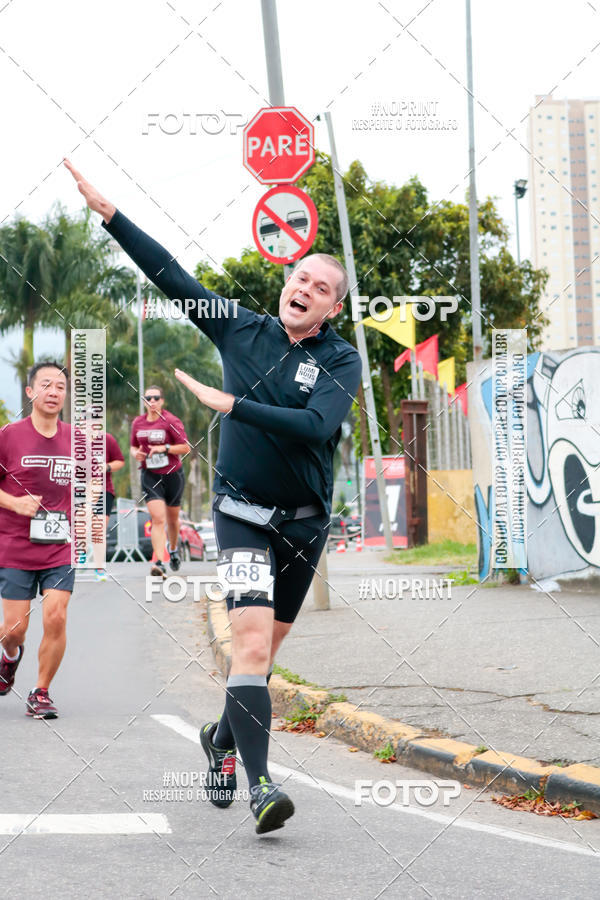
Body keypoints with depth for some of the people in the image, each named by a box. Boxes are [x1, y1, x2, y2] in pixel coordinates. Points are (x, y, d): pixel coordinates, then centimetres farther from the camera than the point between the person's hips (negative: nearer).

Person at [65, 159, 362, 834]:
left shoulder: (341, 360, -5)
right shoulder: (241, 329, 1)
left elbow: (316, 426, -22)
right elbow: (173, 277, 5)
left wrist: (232, 404, -25)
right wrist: (110, 213, 2)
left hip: (305, 523, 1)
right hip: (242, 516, -1)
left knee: (263, 647, 14)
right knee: (251, 641, -18)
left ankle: (223, 738, 41)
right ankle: (260, 785, -20)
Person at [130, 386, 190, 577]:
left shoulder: (171, 421, -8)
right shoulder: (137, 423, 5)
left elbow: (185, 447, -9)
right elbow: (133, 446, 19)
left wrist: (164, 448, -22)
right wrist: (136, 453, -4)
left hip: (172, 475, -1)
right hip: (150, 476, 1)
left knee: (172, 518, 15)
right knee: (157, 518, -15)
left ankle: (173, 549, 45)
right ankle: (159, 563, -22)